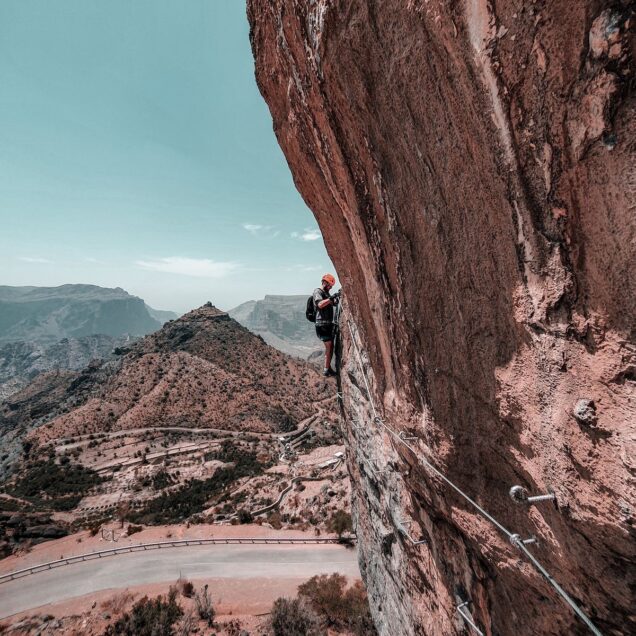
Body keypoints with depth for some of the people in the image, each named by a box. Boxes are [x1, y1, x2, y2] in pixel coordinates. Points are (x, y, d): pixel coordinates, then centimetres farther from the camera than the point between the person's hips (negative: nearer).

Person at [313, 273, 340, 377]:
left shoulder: (326, 293, 19)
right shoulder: (317, 291, -8)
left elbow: (333, 303, 22)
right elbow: (320, 304, -26)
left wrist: (337, 297, 4)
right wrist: (331, 297, -32)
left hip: (328, 323, 9)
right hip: (322, 323, -9)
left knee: (330, 346, 12)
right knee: (329, 346, -11)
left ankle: (329, 368, 21)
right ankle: (326, 370, -5)